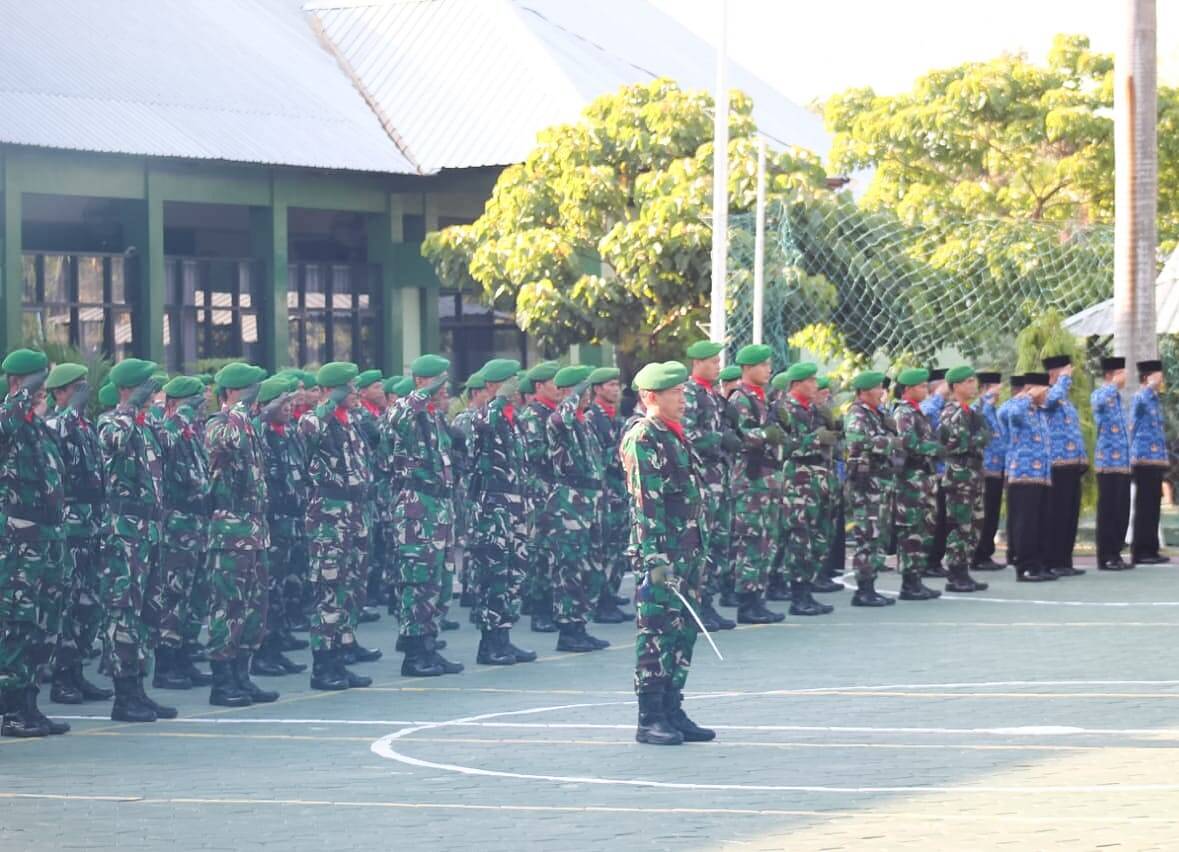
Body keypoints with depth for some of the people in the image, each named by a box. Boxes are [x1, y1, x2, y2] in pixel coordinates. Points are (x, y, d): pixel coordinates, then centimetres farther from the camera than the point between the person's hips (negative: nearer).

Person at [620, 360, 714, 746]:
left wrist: (701, 549, 20)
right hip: (661, 551, -9)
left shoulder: (676, 436, 17)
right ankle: (649, 720, -1)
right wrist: (654, 558, -23)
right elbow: (644, 503, -18)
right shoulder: (641, 439, -12)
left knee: (683, 632, 11)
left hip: (688, 551, 9)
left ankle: (672, 711, 18)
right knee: (656, 634, -5)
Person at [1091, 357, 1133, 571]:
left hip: (1123, 462, 8)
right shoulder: (1099, 394, -6)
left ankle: (1115, 554, 14)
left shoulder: (1118, 397, 19)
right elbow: (1100, 403, -34)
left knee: (1122, 511, 9)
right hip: (1108, 462, -8)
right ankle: (1105, 557, -3)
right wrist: (1114, 384, -20)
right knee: (1108, 511, -6)